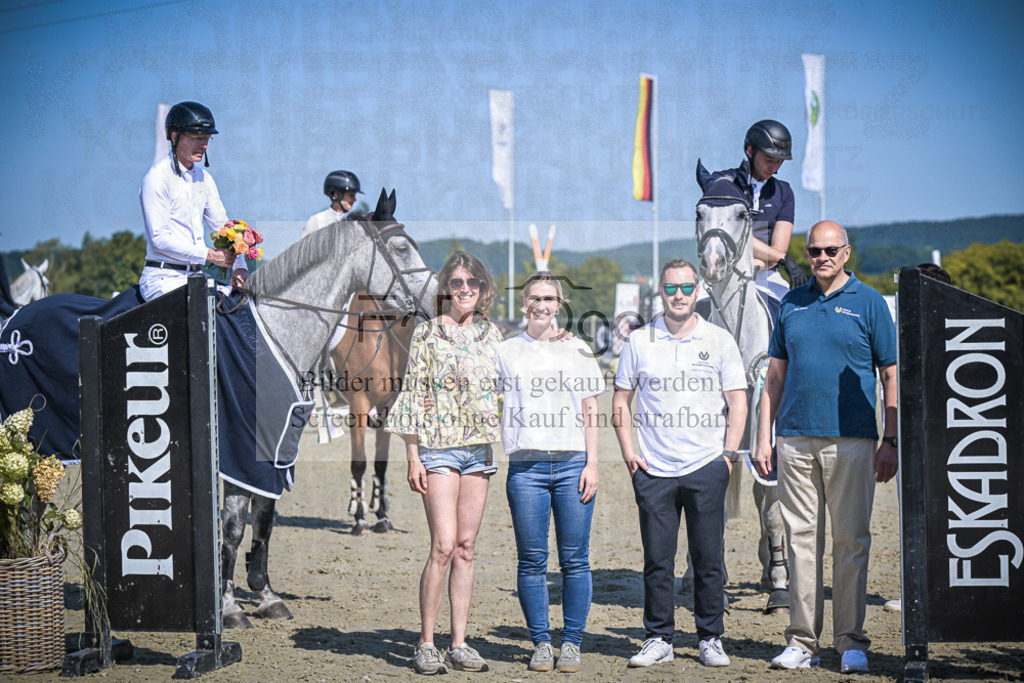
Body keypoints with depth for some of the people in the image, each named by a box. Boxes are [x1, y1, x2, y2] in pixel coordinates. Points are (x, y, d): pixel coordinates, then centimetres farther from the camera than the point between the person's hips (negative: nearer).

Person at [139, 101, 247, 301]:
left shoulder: (204, 178, 15)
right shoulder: (156, 178, -8)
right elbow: (160, 238, -14)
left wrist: (239, 266, -5)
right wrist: (210, 255, -19)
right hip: (164, 279, -7)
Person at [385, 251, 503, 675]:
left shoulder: (490, 334, 12)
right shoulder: (427, 334, -2)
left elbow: (503, 390, 21)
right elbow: (412, 396, -3)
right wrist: (412, 456, -7)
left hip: (480, 449, 5)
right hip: (439, 447, -4)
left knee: (466, 548, 5)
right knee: (444, 546, -11)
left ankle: (460, 645, 9)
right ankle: (426, 644, -3)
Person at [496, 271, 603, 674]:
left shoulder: (577, 350, 11)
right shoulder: (507, 352, 11)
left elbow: (590, 411, 9)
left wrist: (591, 465, 2)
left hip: (573, 464, 0)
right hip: (526, 466, 0)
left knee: (575, 561, -1)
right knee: (532, 562, 1)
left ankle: (571, 643, 8)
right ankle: (541, 643, 11)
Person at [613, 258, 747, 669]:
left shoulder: (720, 341, 5)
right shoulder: (639, 342, 7)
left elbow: (737, 403, 5)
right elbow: (621, 401, 12)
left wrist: (728, 455, -3)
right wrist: (628, 453, 2)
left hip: (706, 469, -1)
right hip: (653, 470, 1)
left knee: (708, 559, 1)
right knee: (657, 560, 3)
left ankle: (711, 639, 11)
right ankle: (659, 639, 12)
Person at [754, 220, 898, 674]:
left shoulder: (869, 303, 3)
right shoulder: (792, 304, 13)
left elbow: (891, 376, 2)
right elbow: (775, 375, 15)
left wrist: (891, 441, -5)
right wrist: (764, 438, 8)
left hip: (852, 440, -3)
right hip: (795, 439, 3)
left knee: (851, 541, -1)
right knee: (801, 539, 5)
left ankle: (851, 642, 7)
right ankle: (802, 642, 10)